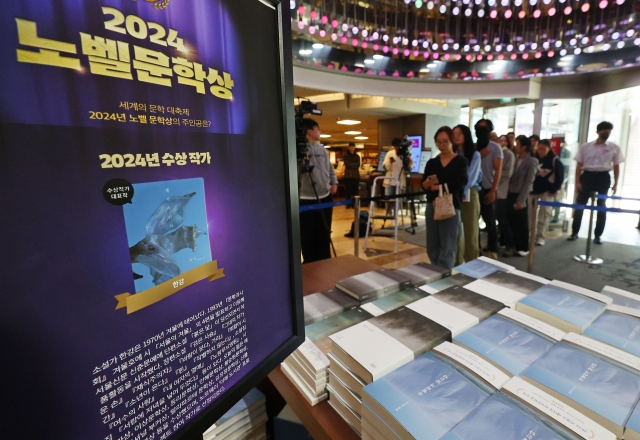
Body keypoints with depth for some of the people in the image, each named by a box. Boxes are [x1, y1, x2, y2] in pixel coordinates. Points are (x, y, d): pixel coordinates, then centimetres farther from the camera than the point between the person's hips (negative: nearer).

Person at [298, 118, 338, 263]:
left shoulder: (322, 149, 12)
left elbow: (330, 169, 19)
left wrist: (334, 182, 4)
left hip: (325, 198, 6)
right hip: (307, 200, -6)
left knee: (324, 234, 17)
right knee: (308, 236, 6)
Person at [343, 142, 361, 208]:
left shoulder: (357, 156, 14)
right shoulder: (346, 155, 5)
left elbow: (358, 165, 1)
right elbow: (347, 164, -9)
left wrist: (350, 164, -7)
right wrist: (354, 165, -5)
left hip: (356, 175, 3)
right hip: (348, 175, -3)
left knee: (355, 190, 1)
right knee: (348, 190, -4)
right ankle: (348, 204, 4)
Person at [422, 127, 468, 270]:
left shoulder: (461, 161, 0)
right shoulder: (431, 163, 11)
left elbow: (459, 184, -11)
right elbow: (423, 185, 3)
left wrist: (438, 186, -6)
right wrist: (428, 182, -19)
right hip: (432, 207, 5)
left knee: (447, 247, 0)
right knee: (432, 247, 10)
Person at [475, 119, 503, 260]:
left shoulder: (495, 147, 0)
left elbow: (498, 171, -4)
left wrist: (493, 191, -10)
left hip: (487, 189, -2)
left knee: (490, 222, 4)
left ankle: (493, 250, 16)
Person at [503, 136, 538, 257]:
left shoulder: (532, 161, -7)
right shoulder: (515, 158, 10)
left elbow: (529, 182, -12)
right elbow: (512, 176, 8)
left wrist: (521, 199, -16)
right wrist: (508, 192, -3)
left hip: (521, 196, -5)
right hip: (511, 194, 5)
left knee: (521, 224, 6)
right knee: (511, 222, 8)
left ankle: (523, 248, 20)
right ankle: (512, 246, 20)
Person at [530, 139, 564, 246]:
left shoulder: (555, 161, -5)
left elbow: (560, 177, -3)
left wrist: (554, 190, -7)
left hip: (547, 192, -3)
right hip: (533, 190, 4)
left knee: (544, 216, 0)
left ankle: (541, 237, 5)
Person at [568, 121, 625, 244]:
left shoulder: (614, 148, 5)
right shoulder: (585, 146, 2)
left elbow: (616, 167, 9)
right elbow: (579, 165, 3)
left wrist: (615, 184, 3)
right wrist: (577, 182, -5)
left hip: (603, 177, 1)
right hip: (587, 176, -1)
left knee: (601, 207, 6)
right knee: (580, 205, -1)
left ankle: (597, 235, 16)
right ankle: (574, 233, 10)